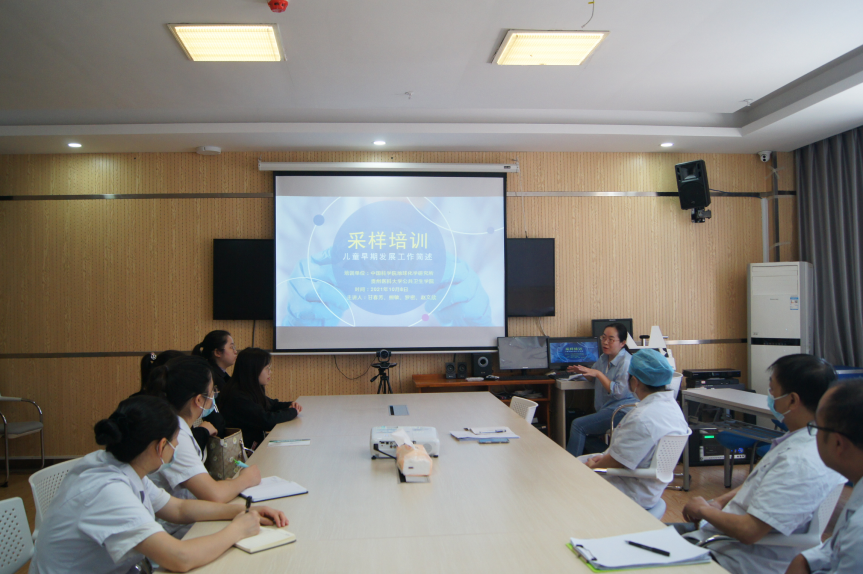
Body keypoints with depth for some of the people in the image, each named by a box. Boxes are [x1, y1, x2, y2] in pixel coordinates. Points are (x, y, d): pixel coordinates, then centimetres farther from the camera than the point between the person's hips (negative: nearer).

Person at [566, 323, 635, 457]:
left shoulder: (626, 362, -15)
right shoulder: (604, 358, 12)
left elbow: (619, 392, -22)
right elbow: (593, 378, 25)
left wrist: (598, 373, -23)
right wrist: (583, 371, 2)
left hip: (620, 411, -9)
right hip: (606, 409, 9)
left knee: (578, 425, -16)